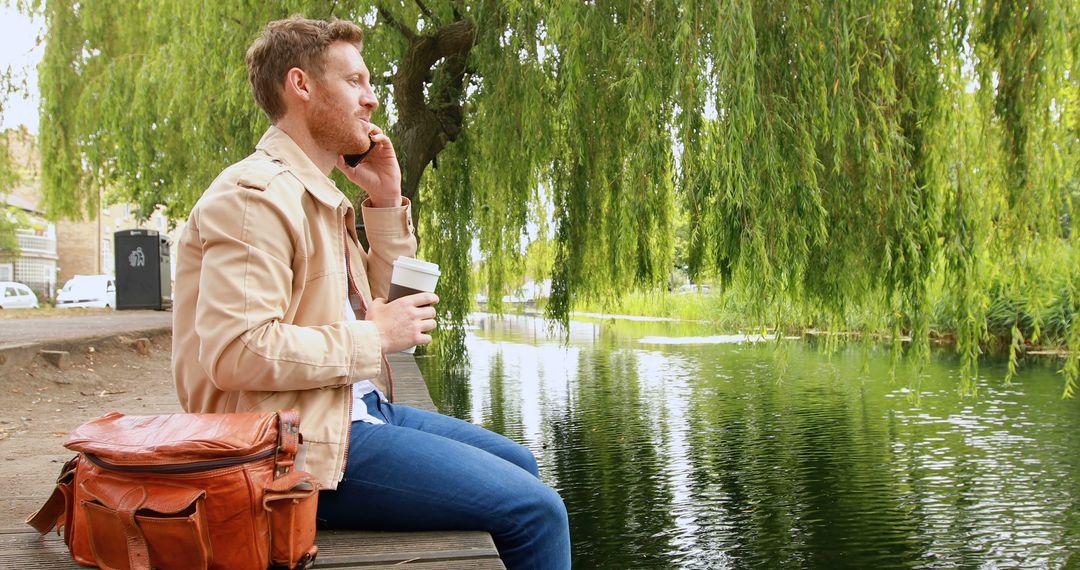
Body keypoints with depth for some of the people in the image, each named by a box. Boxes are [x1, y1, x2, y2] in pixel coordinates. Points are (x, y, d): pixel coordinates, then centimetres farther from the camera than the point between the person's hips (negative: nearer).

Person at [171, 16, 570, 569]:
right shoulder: (256, 194, -16)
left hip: (357, 410, 11)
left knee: (518, 462, 20)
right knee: (537, 511, -13)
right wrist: (374, 337, -18)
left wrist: (386, 201, 11)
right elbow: (236, 351, -27)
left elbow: (379, 301, 23)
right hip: (303, 449, -11)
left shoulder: (313, 193, 16)